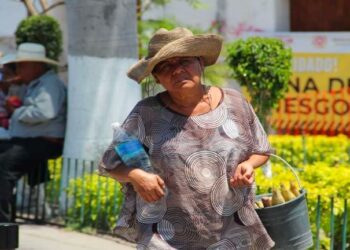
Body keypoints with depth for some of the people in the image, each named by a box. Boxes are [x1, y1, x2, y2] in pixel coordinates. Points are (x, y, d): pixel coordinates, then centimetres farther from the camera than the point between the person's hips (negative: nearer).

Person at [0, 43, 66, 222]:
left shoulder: (50, 83, -5)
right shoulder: (33, 85, 27)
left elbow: (45, 112, -23)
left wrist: (17, 113, -8)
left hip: (43, 143, -11)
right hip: (23, 141, 11)